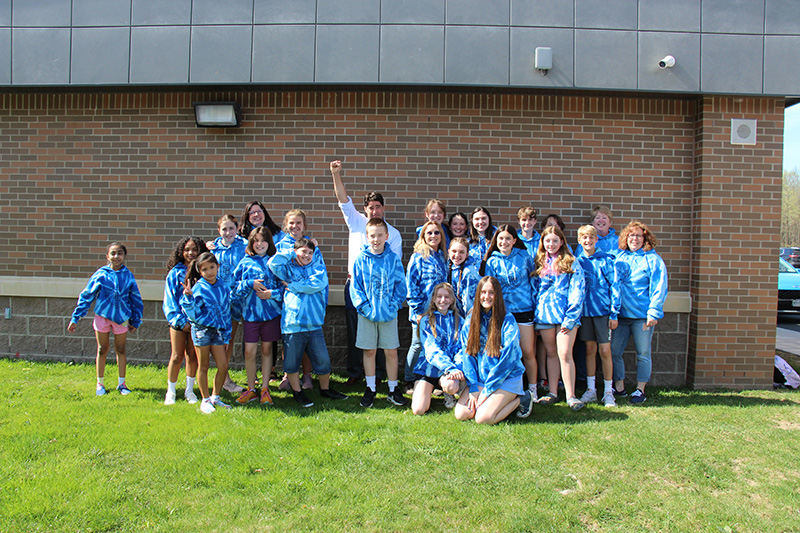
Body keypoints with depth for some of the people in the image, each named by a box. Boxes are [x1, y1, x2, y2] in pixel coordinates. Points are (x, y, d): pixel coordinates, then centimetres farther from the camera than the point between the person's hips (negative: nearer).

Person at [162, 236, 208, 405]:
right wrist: (180, 320, -9)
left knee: (192, 356, 8)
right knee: (177, 356, 2)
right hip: (179, 320, -1)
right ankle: (171, 391, 18)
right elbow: (169, 300, 0)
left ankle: (189, 390, 23)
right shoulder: (175, 273, 0)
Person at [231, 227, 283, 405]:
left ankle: (265, 389, 19)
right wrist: (250, 284, -12)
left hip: (271, 312, 0)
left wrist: (272, 293, -14)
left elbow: (284, 286, 3)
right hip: (250, 312, 0)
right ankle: (251, 390, 16)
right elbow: (235, 286, 3)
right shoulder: (245, 262, 6)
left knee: (266, 350, 8)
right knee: (249, 352, 0)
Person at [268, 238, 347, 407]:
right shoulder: (288, 269, 11)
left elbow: (317, 284, -8)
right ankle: (297, 392, 24)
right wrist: (291, 254, 3)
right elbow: (273, 263, -8)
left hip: (314, 323, 1)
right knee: (292, 361, 7)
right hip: (292, 323, -1)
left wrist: (292, 286, -4)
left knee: (323, 360, 7)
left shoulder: (318, 268, 11)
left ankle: (325, 388, 27)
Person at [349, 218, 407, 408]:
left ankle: (393, 390, 21)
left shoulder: (393, 259, -2)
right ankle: (370, 389, 23)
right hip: (367, 314, 0)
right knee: (369, 351, 9)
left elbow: (401, 285, 1)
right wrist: (364, 307, -10)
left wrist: (394, 305, -9)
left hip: (389, 313, 0)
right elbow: (355, 286, -1)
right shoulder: (361, 259, -3)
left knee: (391, 352, 7)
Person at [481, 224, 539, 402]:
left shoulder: (524, 256, 4)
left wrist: (535, 302, 8)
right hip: (502, 312, 0)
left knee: (528, 352, 1)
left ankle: (533, 389, 14)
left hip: (524, 309, 0)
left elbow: (534, 278, 13)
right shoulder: (491, 262, 4)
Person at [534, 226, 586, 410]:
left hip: (565, 313, -4)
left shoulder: (571, 263, 1)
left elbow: (577, 291, -5)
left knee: (565, 354, -9)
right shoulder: (539, 264, 13)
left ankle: (570, 395, -3)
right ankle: (552, 393, 16)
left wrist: (570, 318, -13)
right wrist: (536, 315, 9)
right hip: (545, 313, 4)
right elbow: (535, 290, 17)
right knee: (551, 353, 9)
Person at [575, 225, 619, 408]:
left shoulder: (606, 260, -2)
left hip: (603, 310, -3)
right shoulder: (577, 261, 6)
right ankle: (591, 390, 18)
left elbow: (614, 286, -3)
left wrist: (614, 313, -7)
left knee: (605, 350, -1)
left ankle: (608, 392, 10)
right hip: (584, 310, 3)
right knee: (590, 349, 10)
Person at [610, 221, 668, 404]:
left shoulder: (652, 259, -1)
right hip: (621, 313, 4)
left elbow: (659, 288, -6)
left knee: (643, 353, 4)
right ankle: (619, 387, 18)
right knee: (614, 351, 4)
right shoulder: (619, 257, 11)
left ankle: (640, 390, 15)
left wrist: (654, 312, -13)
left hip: (643, 315, -4)